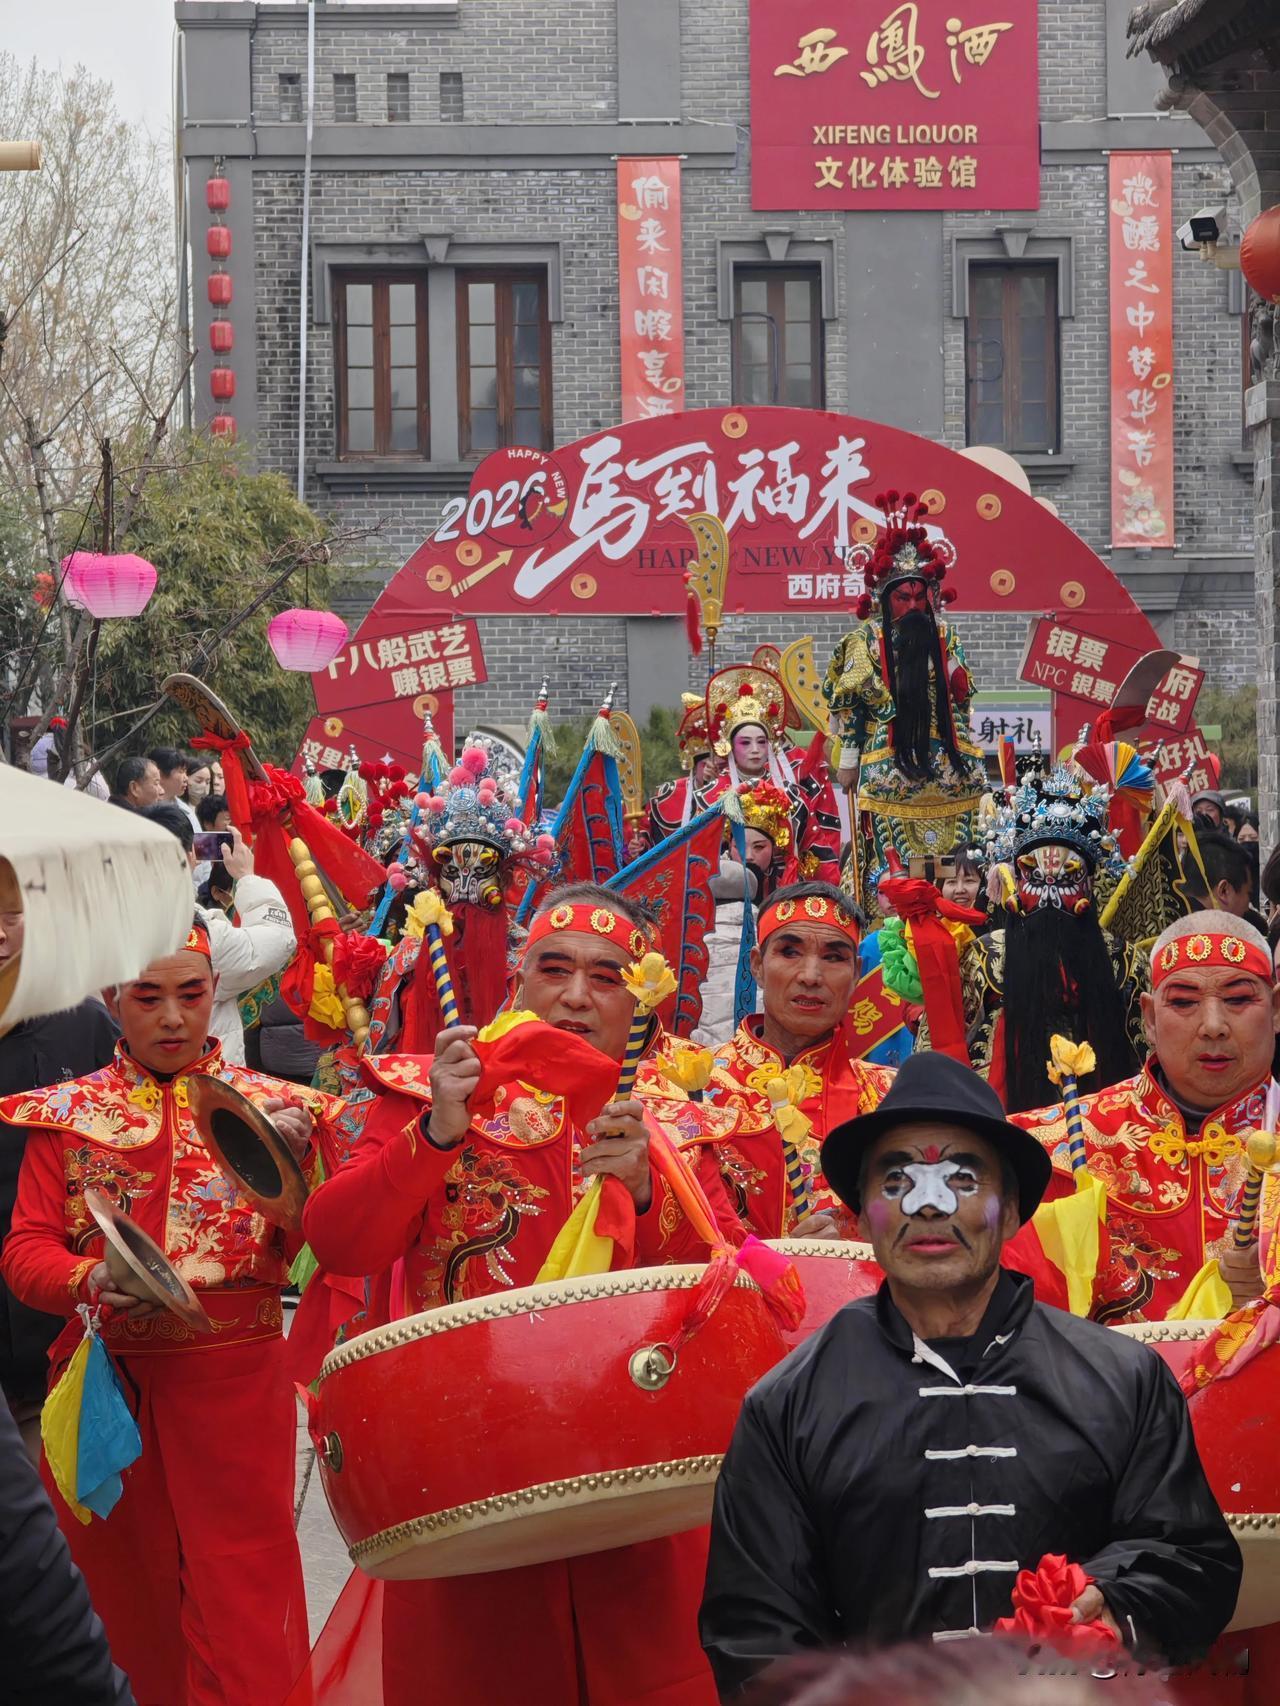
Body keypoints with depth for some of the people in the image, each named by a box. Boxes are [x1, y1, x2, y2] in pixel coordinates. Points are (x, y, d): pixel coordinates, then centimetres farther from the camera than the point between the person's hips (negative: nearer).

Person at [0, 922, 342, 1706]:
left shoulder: (269, 1108, 4)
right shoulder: (66, 1113, 6)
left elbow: (315, 1252, -2)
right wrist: (92, 1281, -18)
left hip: (233, 1375, -2)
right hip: (108, 1374, 2)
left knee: (241, 1598, -3)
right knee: (125, 1594, 12)